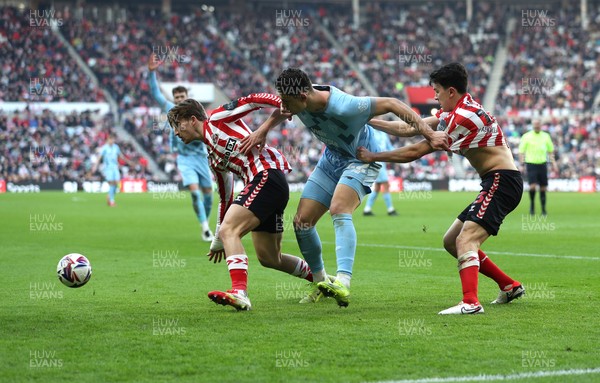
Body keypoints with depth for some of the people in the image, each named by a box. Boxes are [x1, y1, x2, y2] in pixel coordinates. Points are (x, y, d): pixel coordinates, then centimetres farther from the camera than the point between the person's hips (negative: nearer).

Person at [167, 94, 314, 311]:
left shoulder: (217, 118, 4)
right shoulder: (213, 157, 26)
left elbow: (252, 101, -5)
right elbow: (226, 198, 31)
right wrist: (218, 242, 34)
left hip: (266, 174, -9)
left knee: (229, 230, -21)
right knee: (268, 258, 15)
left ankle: (240, 292, -33)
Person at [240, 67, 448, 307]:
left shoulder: (344, 107, -37)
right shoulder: (300, 101, -16)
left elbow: (392, 104, -30)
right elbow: (284, 112, 11)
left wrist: (430, 135, -32)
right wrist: (263, 130, -5)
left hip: (361, 160, -7)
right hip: (331, 159, 7)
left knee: (339, 210, -33)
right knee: (302, 221, -1)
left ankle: (342, 283, -44)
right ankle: (320, 282, 20)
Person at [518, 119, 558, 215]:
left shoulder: (546, 136, 8)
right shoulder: (526, 136, -2)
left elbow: (550, 150, 17)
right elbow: (521, 151, -1)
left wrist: (553, 162, 10)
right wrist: (521, 164, -10)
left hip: (542, 164, 3)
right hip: (531, 163, -3)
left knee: (543, 188, 2)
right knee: (533, 186, -15)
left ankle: (543, 209, 10)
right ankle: (532, 204, 8)